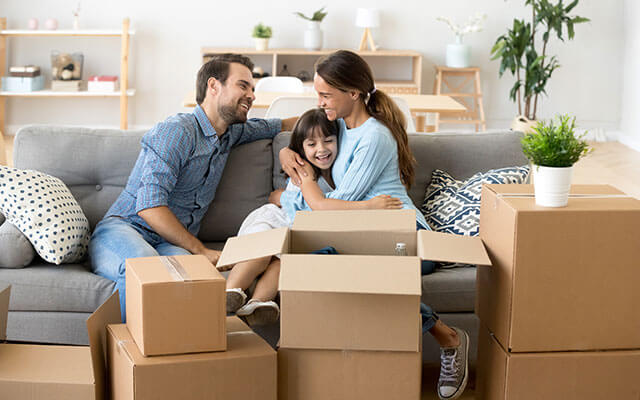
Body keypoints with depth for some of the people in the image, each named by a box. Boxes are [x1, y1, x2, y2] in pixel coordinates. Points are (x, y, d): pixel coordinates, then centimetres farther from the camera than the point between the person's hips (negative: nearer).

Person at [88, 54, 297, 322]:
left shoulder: (231, 133, 19)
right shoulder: (177, 131, -7)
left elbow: (278, 126, 42)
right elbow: (149, 206, -18)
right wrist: (202, 251, -19)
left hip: (172, 243, 6)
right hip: (122, 229, -5)